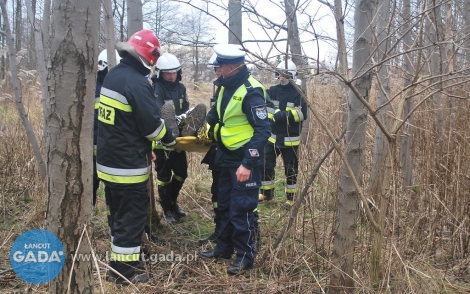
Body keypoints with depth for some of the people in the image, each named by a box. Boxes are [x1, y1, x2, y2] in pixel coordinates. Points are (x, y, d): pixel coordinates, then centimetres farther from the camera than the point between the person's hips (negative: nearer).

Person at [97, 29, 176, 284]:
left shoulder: (113, 75, 9)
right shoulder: (137, 83, -21)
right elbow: (152, 124, -19)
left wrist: (144, 146, 18)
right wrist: (169, 139, 0)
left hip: (109, 159, 9)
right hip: (128, 164, -9)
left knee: (118, 212, 21)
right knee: (132, 215, 2)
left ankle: (118, 257, 35)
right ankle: (123, 270, 10)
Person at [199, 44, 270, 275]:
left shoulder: (250, 91, -22)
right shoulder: (227, 86, 5)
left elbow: (263, 130, -25)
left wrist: (248, 163, -28)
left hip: (245, 160, -9)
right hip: (228, 157, 9)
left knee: (241, 209, -1)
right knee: (225, 205, 18)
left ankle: (245, 256, 15)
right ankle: (224, 249, 33)